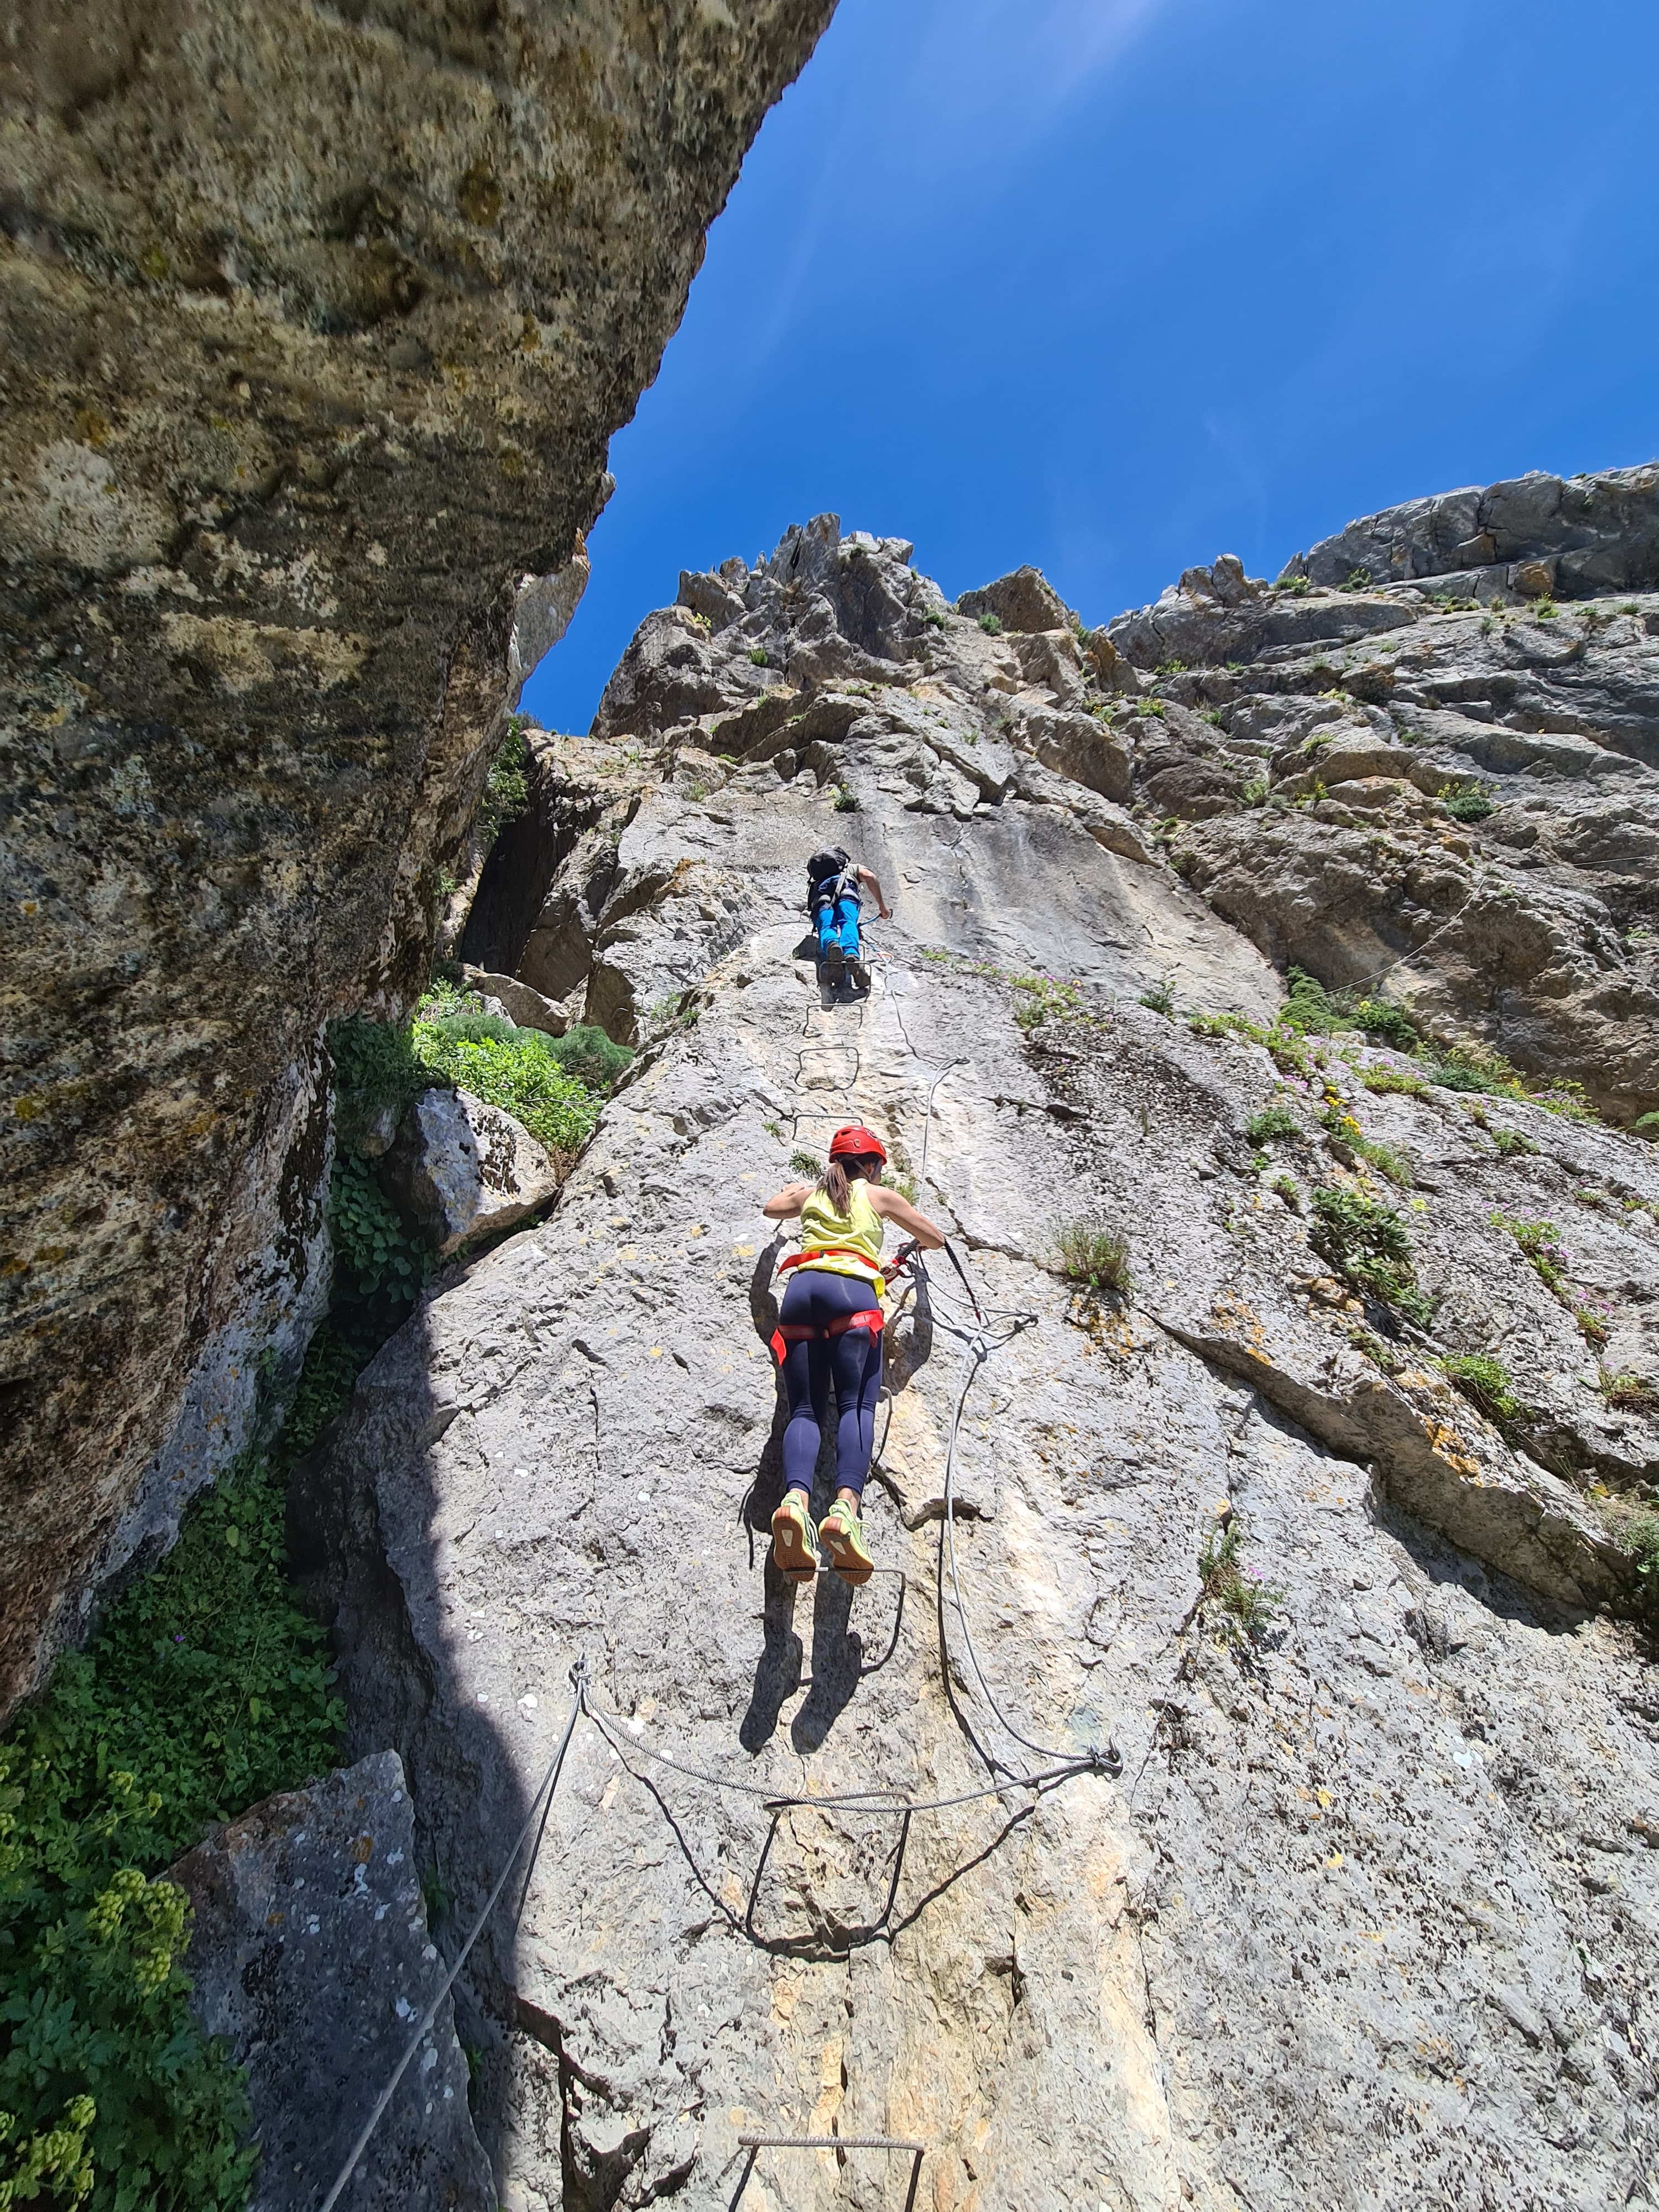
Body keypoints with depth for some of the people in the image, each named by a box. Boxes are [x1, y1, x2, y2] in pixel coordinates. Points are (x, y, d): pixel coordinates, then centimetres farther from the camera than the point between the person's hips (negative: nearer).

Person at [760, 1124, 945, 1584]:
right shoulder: (879, 1196, 20)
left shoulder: (810, 1195, 27)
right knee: (857, 1406, -10)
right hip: (851, 1291, -3)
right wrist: (917, 1244, 51)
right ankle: (846, 1505, -35)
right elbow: (936, 1239, 28)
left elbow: (770, 1209, 48)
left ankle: (795, 1498, -30)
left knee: (805, 1410, -3)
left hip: (802, 1289, 3)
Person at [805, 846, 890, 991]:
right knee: (848, 922, -24)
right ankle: (851, 955, -59)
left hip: (819, 894, 2)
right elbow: (869, 877, 16)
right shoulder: (854, 868, 37)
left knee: (826, 926, -21)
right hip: (844, 887, -2)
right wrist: (882, 906, 17)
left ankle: (832, 946, -60)